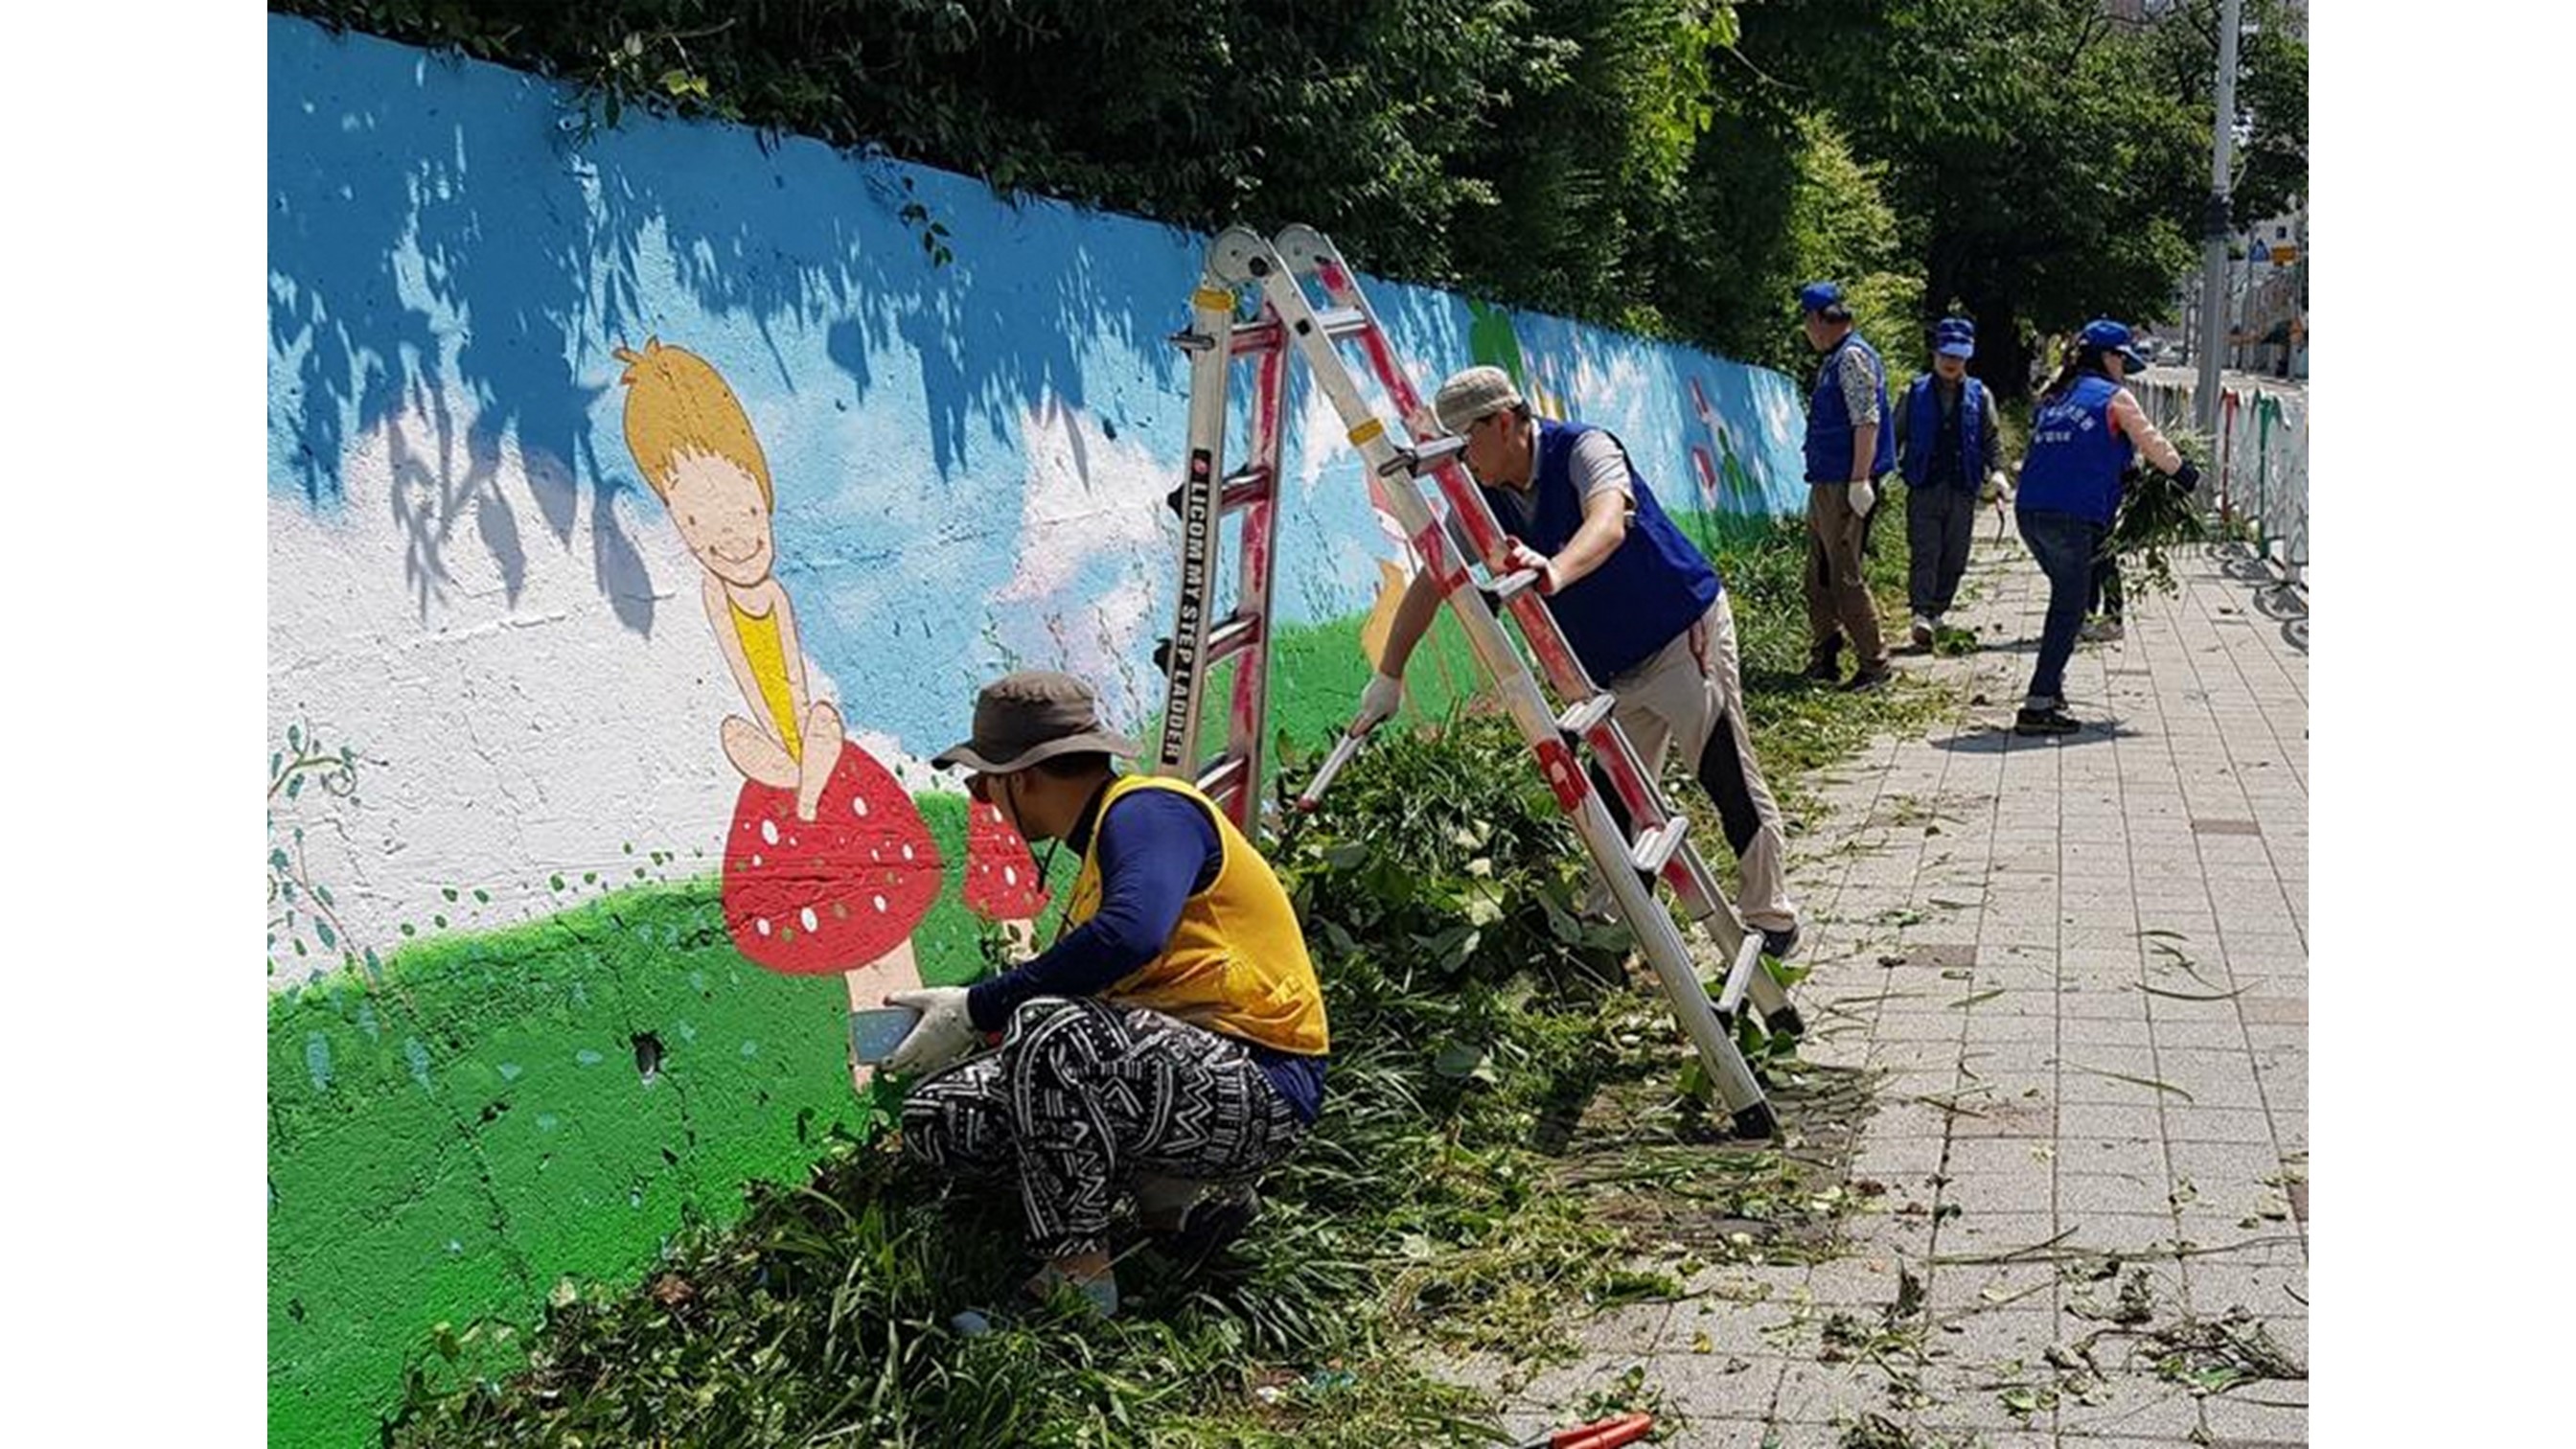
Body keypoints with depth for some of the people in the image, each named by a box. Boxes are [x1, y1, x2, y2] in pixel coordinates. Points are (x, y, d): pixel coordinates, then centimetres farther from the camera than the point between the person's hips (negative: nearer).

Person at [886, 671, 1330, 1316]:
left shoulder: (1148, 811, -11)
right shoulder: (1100, 846, 18)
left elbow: (1130, 935, -32)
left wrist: (977, 1010, -24)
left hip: (1257, 1093, -10)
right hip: (1170, 1073, 10)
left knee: (1049, 1032, -34)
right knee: (937, 1117, 2)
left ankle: (1078, 1276, -16)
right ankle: (1179, 1195, 1)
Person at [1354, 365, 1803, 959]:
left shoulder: (1585, 449, -21)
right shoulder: (1483, 497, -3)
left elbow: (1608, 525, -42)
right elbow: (1430, 583, 0)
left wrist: (1555, 572, -63)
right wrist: (1388, 676, -5)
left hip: (1684, 637, -6)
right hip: (1608, 667, 7)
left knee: (1731, 784, -5)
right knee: (1612, 800, 7)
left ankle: (1771, 922, 5)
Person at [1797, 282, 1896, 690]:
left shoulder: (1854, 357, -12)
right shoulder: (1834, 360, 17)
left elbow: (1867, 421, -20)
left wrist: (1860, 480, -24)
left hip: (1844, 488, -10)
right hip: (1825, 485, 10)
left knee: (1845, 579, -7)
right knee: (1818, 579, 14)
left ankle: (1875, 664, 0)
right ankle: (1823, 661, 21)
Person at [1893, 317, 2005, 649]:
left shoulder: (1979, 395, 9)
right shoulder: (1915, 394, 6)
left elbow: (1992, 438, 8)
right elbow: (1896, 435, 10)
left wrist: (1995, 471, -8)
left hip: (1963, 490, 2)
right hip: (1923, 487, -2)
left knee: (1954, 557, 6)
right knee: (1924, 553, -12)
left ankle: (1937, 612, 19)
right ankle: (1921, 614, -20)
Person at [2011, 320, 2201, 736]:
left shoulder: (2054, 396, 21)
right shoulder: (2114, 397, 2)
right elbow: (2151, 443, 6)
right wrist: (2186, 474, 23)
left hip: (2029, 511, 7)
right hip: (2071, 517, -7)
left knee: (2065, 597, 22)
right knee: (2069, 608, -3)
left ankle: (2051, 684, 24)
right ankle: (2038, 705, -9)